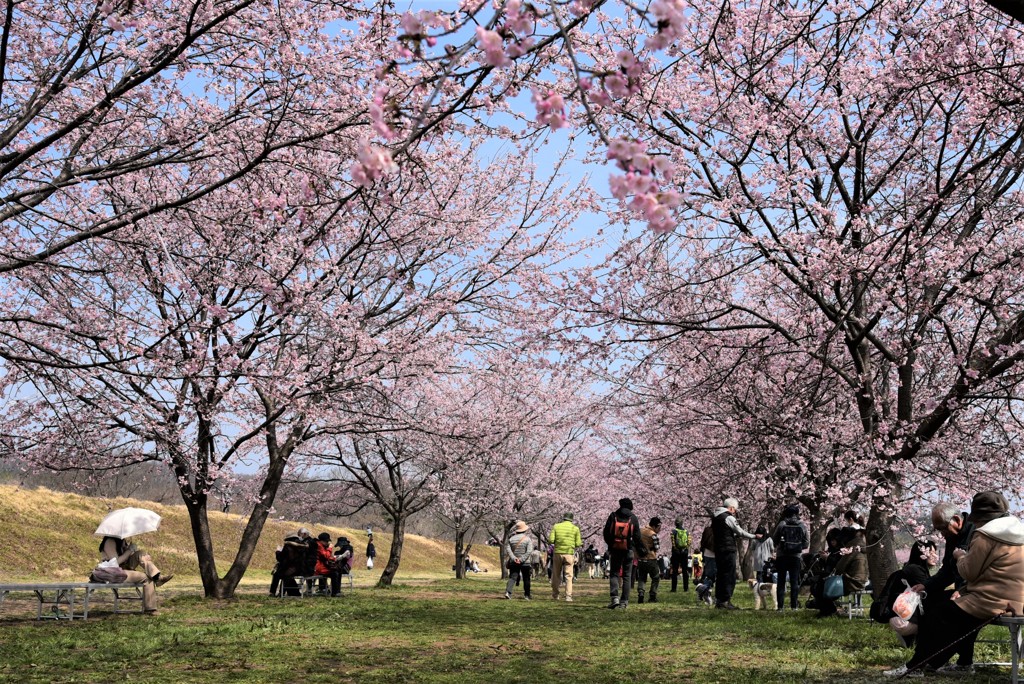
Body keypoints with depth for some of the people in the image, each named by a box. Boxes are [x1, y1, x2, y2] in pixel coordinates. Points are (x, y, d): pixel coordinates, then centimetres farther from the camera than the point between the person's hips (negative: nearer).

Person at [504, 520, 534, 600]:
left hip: (513, 563, 2)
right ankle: (527, 595, 16)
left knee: (512, 577, 0)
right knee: (526, 579, 12)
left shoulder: (512, 538, 3)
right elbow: (529, 551, -15)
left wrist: (514, 558, -13)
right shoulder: (528, 539, -6)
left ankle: (508, 591, -22)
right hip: (525, 563, -2)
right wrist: (521, 559, -15)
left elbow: (508, 549, -6)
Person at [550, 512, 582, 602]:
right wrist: (581, 543, 20)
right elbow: (578, 544, -1)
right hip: (569, 554, -1)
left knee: (556, 575, 13)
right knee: (569, 576, 2)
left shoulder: (556, 526, 3)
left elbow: (551, 540, -4)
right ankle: (568, 597, -5)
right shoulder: (575, 528, 2)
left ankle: (555, 595, 18)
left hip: (558, 553, 1)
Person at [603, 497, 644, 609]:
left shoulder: (613, 516, 1)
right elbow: (637, 536, -1)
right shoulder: (633, 518, 0)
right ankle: (624, 602, 4)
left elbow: (606, 533, 1)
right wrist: (640, 549, 11)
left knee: (614, 573, 7)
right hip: (628, 550, 0)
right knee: (627, 576, 7)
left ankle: (615, 597, -12)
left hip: (615, 549, 0)